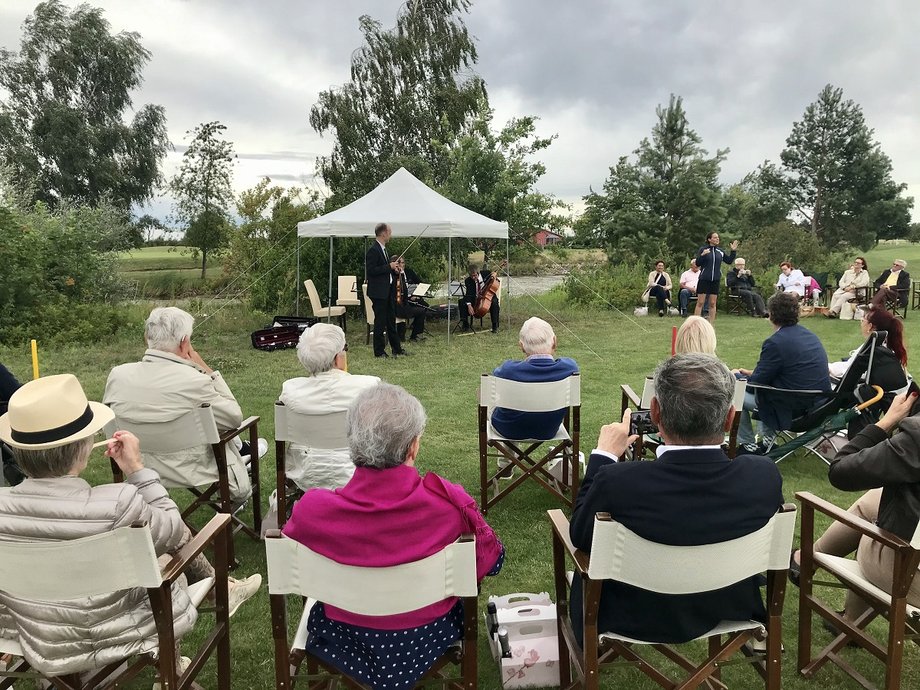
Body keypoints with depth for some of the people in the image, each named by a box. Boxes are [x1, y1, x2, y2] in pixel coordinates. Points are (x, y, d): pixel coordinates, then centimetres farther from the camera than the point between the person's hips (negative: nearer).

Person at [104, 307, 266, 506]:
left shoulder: (117, 374, -13)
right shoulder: (193, 381, -28)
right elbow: (235, 418, -12)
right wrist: (208, 371, -12)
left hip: (137, 469, 5)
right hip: (189, 472, -4)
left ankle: (243, 451, 47)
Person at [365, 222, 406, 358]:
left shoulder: (383, 249, 14)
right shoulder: (373, 250, -16)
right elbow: (371, 271, -23)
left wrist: (393, 266, 6)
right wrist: (389, 267, -19)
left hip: (388, 290, 10)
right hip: (378, 292, -10)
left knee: (391, 320, 15)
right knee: (380, 321, -2)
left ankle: (396, 348, 25)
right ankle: (379, 351, 7)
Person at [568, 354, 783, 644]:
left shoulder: (617, 482, -36)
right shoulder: (764, 476, -28)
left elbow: (579, 536, -14)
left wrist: (603, 456, -6)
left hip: (633, 620, -3)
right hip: (727, 611, 4)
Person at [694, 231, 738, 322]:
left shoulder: (720, 251, 9)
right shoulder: (703, 249, -4)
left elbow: (729, 261, 17)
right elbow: (697, 263, -8)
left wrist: (733, 251, 6)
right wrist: (702, 255, -24)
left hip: (716, 280, 4)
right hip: (704, 280, -4)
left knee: (712, 303, 6)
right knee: (700, 302, -3)